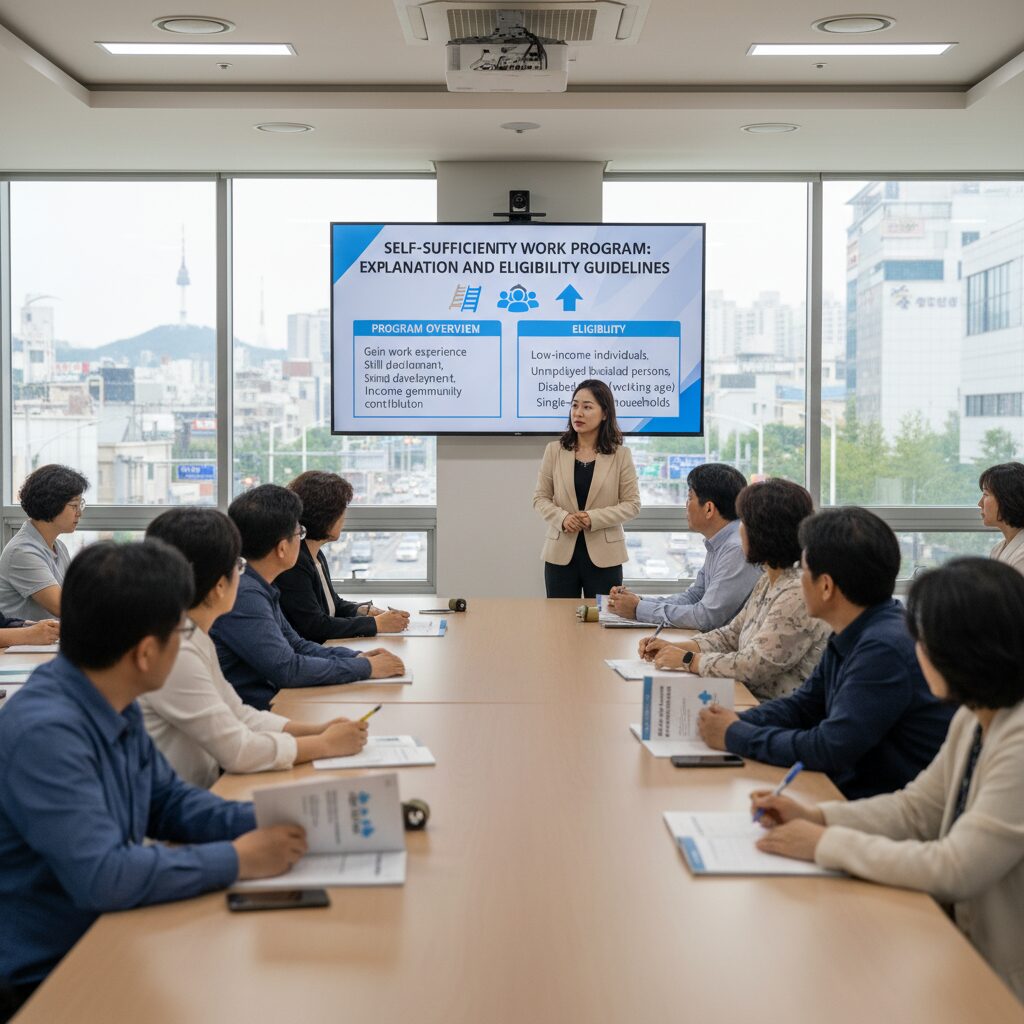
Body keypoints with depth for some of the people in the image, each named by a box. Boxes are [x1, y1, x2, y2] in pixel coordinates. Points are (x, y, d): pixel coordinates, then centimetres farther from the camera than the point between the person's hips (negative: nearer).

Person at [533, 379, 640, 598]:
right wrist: (562, 518, -14)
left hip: (603, 555, -1)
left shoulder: (620, 454, -1)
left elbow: (632, 504, -2)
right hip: (561, 554, 1)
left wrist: (594, 518, -16)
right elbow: (540, 498, 5)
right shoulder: (554, 450, 3)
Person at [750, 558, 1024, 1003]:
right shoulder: (974, 718, 4)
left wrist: (828, 844, -19)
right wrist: (814, 816, -4)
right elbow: (916, 808, 10)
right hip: (966, 948, 8)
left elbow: (955, 870, -27)